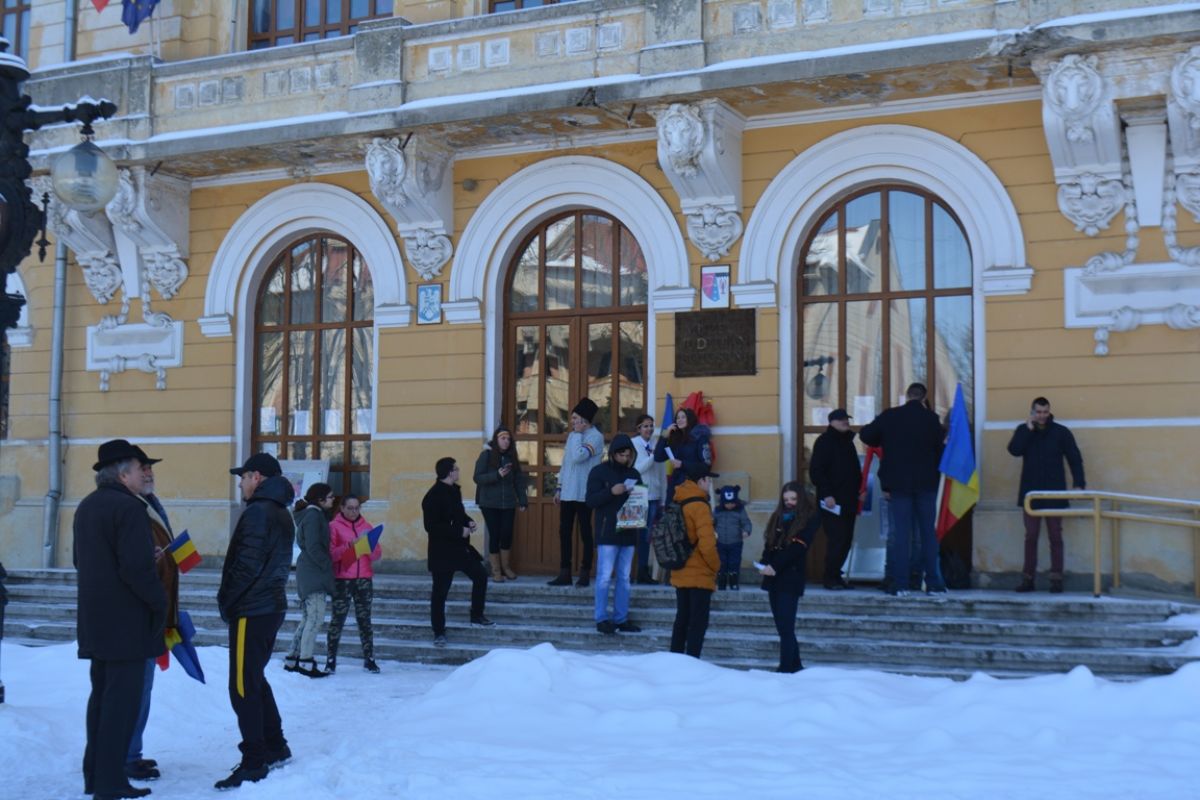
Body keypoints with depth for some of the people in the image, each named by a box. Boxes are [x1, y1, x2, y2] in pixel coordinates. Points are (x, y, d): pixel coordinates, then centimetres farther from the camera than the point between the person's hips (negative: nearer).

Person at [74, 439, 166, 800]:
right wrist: (159, 602, -11)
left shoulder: (86, 507, 14)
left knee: (101, 693, 16)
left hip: (95, 617, 10)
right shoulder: (129, 508, -16)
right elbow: (137, 567, -22)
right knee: (122, 698, -6)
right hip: (126, 620, -10)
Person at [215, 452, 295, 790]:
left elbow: (247, 564, -20)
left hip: (251, 610, -10)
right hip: (271, 606, 10)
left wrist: (226, 600, -8)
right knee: (255, 680, 20)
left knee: (243, 687, -6)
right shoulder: (281, 513, 16)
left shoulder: (257, 512, -14)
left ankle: (254, 763, -5)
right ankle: (275, 747, 26)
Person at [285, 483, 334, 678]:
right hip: (313, 572, -11)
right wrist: (328, 565, -12)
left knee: (308, 618, 14)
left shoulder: (316, 514, 18)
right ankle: (305, 662, -11)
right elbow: (313, 547, -19)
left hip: (309, 573, 11)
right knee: (316, 617, -11)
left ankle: (292, 659, 17)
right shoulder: (313, 515, -12)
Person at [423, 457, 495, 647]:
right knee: (440, 592, -1)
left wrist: (468, 521, 1)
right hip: (442, 551, -9)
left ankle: (477, 616, 30)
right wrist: (459, 531, -22)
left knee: (480, 575, 15)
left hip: (459, 546, 9)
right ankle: (439, 632, 9)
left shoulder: (454, 490, 6)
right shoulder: (433, 496, -21)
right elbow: (431, 526, -25)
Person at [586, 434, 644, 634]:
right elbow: (591, 500, -8)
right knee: (604, 577, -6)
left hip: (628, 533, 5)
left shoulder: (634, 474, 14)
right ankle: (602, 618, -1)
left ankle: (621, 618, 14)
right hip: (607, 533, -5)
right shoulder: (599, 472, -1)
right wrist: (611, 492, -21)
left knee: (624, 578, 8)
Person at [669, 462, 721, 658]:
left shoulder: (677, 504, 9)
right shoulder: (699, 506, -16)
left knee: (682, 619, 17)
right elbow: (707, 543, -23)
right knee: (698, 623, -4)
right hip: (699, 576, -8)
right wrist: (716, 566, -8)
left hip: (680, 574, 8)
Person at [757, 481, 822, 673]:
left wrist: (775, 567, -19)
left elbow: (797, 547, -12)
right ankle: (795, 665, 19)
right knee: (782, 625, 9)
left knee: (786, 626, -11)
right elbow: (769, 543, 11)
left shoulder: (810, 519, -2)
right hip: (773, 577, 6)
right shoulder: (779, 517, 16)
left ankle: (786, 668, -12)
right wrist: (764, 563, -8)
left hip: (791, 577, -6)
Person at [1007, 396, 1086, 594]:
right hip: (1030, 493, 1)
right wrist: (1029, 429, -14)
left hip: (1054, 493, -1)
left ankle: (1056, 579, 3)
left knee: (1055, 537, 1)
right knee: (1030, 536, 4)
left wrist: (1079, 483, -10)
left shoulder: (1061, 432, 2)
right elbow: (1014, 450, -11)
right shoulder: (1023, 430, 6)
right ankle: (1027, 579, 8)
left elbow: (1074, 458, 1)